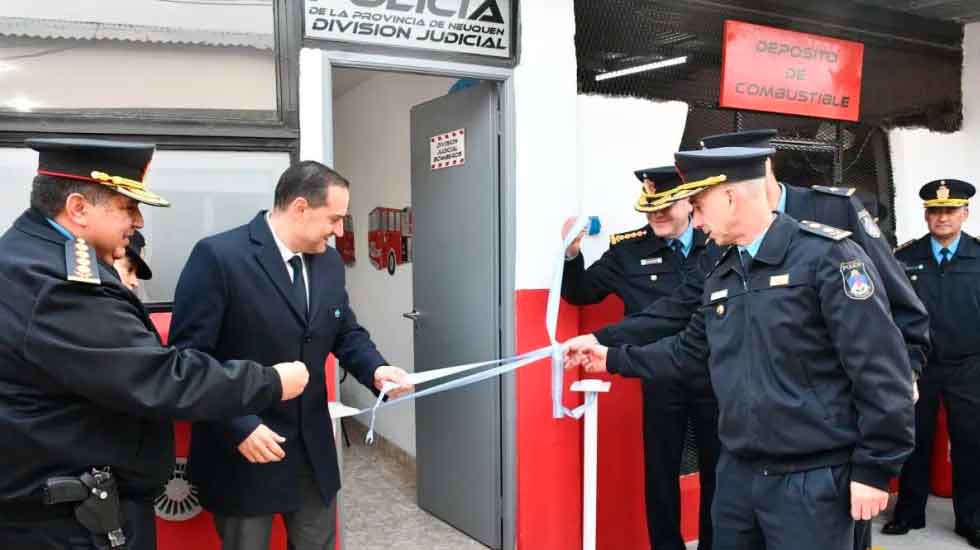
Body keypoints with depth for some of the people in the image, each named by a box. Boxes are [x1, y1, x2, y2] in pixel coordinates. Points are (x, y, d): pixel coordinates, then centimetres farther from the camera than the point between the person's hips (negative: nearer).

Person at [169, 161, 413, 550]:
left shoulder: (329, 262, 4)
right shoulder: (218, 256, -17)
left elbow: (346, 333, 12)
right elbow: (189, 356, -18)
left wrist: (376, 370, -9)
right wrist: (238, 428, -22)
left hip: (313, 452, 6)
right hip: (241, 451, -6)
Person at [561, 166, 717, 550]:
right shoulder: (628, 250, -1)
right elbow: (580, 293, 4)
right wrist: (572, 254, -10)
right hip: (662, 380, 0)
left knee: (717, 470, 15)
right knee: (660, 472, 12)